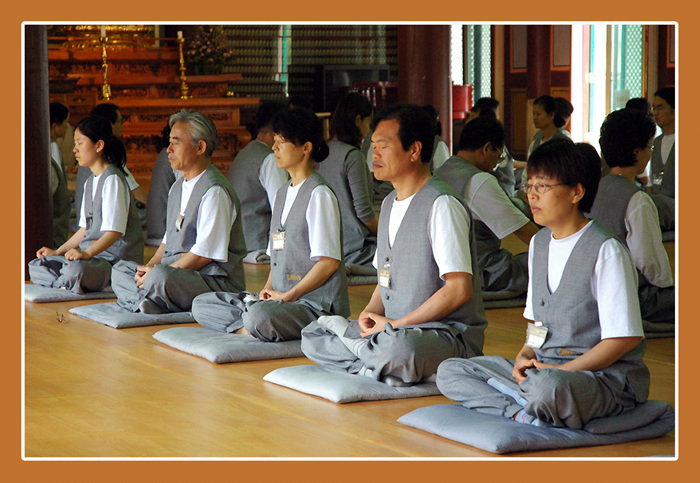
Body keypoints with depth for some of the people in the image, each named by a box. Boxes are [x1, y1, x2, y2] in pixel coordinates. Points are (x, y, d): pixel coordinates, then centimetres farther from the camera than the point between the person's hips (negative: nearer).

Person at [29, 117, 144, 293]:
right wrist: (58, 252, 17)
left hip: (116, 258, -10)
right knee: (36, 266, 0)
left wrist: (87, 253, -32)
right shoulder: (90, 182, 19)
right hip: (93, 253, 10)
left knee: (76, 269, -39)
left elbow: (114, 230, -21)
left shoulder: (112, 179, -11)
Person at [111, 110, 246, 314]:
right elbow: (169, 240, 21)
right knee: (120, 270, 5)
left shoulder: (215, 191, -15)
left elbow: (205, 253, -20)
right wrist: (149, 266, 1)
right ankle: (147, 304, -18)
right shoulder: (178, 187, 17)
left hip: (215, 280, -10)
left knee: (160, 277, -36)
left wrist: (156, 271, -17)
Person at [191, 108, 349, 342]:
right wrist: (268, 290, 3)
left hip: (316, 303, -10)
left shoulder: (319, 195, -8)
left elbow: (329, 262, -14)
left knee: (259, 316, -39)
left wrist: (288, 296, -16)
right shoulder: (282, 194, 20)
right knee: (202, 305, 1)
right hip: (282, 297, 10)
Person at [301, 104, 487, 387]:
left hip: (449, 332, -8)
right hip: (396, 329, 8)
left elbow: (459, 289, -20)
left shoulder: (441, 205, -14)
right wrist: (371, 312, 0)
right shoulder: (389, 204, 16)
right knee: (312, 336, -2)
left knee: (399, 349, -40)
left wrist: (396, 324, -17)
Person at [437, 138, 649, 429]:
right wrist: (526, 356, -1)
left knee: (545, 386, -44)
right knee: (449, 372, -5)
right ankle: (526, 414, -21)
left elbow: (625, 337, -16)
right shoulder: (539, 244, 14)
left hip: (605, 376, -9)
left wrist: (562, 370, -18)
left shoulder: (605, 250, -12)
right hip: (543, 367, 9)